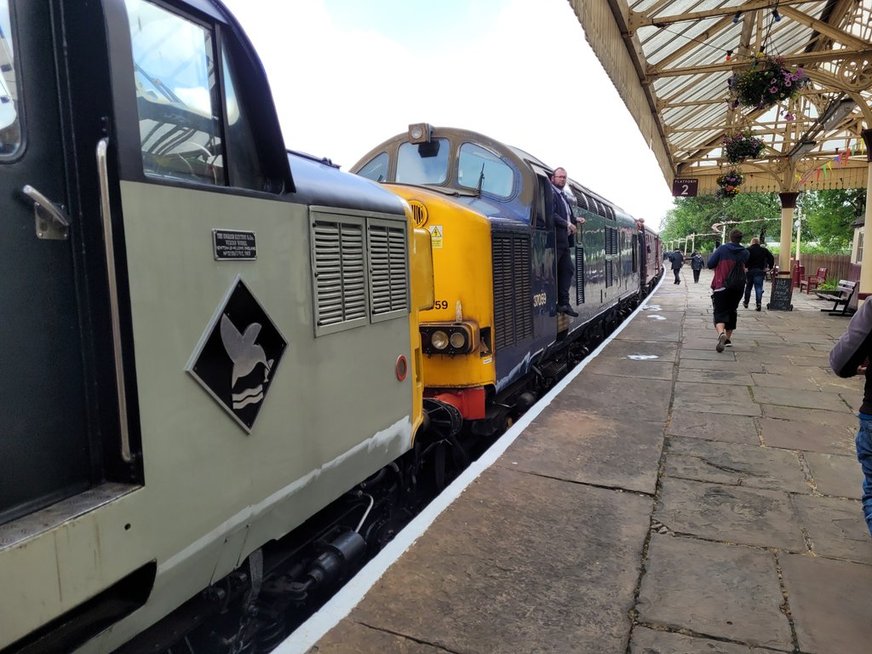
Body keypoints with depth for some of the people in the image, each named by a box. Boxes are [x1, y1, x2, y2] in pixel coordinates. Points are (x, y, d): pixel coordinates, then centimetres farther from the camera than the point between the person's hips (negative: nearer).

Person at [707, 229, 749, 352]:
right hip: (737, 288, 3)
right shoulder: (745, 253, 1)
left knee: (720, 312, -6)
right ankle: (728, 338, 27)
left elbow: (710, 264, -7)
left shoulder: (722, 249, -8)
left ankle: (721, 333, -34)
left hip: (721, 286, -3)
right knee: (732, 312, 19)